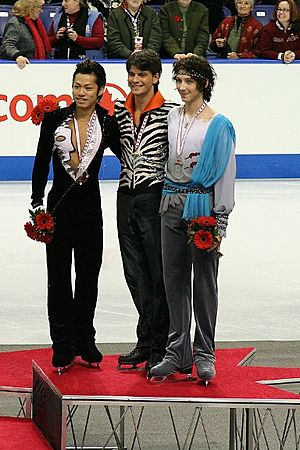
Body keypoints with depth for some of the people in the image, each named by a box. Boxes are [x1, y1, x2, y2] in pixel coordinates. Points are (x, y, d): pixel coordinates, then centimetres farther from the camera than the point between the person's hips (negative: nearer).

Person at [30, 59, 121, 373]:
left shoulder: (107, 123, -1)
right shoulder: (55, 119, -4)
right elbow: (41, 162, -1)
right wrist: (37, 203, -7)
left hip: (90, 205, 1)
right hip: (60, 203, -1)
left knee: (89, 275, 7)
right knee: (59, 276, 1)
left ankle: (85, 342, 19)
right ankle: (63, 347, 7)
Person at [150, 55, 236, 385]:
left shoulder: (218, 124, -5)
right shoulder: (170, 117, 8)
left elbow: (225, 174, -6)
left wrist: (220, 224, -10)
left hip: (202, 206, -5)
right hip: (172, 205, 5)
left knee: (204, 281, 1)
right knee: (174, 280, 6)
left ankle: (204, 354, 10)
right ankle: (178, 353, 13)